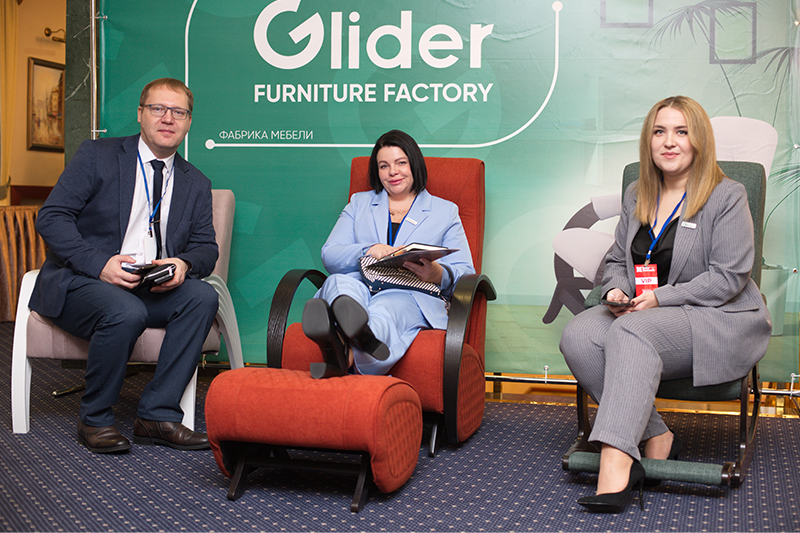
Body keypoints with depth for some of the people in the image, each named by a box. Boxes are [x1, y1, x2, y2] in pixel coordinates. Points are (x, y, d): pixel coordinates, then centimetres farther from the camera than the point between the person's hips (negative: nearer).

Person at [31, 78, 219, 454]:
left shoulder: (196, 184, 15)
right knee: (126, 312, -36)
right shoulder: (96, 156, 1)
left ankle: (157, 415, -19)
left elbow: (206, 247, 11)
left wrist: (185, 264, -15)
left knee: (203, 296, -25)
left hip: (153, 288, 4)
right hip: (79, 282, -4)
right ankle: (94, 419, -12)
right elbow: (51, 217, -6)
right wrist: (99, 264, -21)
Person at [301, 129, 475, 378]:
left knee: (384, 309, -40)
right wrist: (369, 250, -8)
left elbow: (465, 272, 13)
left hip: (413, 295, -1)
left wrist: (438, 274, -13)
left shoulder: (445, 211, 24)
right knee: (338, 282, -37)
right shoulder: (359, 203, 29)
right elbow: (329, 255, 15)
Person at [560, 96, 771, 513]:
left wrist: (659, 298, -18)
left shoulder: (727, 197, -4)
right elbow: (617, 260, 20)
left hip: (719, 320, -6)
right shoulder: (636, 196, 16)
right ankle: (655, 438, -20)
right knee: (577, 336, -23)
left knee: (631, 333, -36)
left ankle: (616, 465, -45)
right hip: (641, 312, 6)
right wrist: (616, 290, -4)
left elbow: (727, 278, -11)